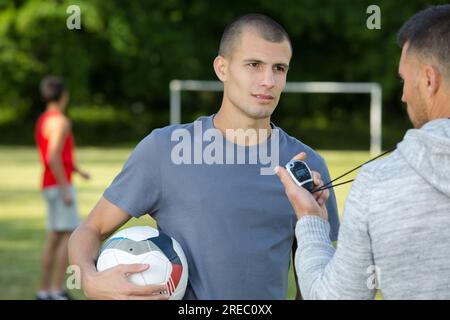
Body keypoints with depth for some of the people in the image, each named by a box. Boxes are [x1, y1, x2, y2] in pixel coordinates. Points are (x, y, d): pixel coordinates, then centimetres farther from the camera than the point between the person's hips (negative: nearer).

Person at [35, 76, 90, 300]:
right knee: (70, 236, -9)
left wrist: (78, 171, 22)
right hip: (60, 185, -10)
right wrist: (65, 190, -23)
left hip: (50, 186, 10)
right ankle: (57, 291, -13)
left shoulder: (43, 120, 16)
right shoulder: (60, 122, -15)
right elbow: (53, 158, -23)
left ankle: (45, 292, 7)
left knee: (54, 239, 9)